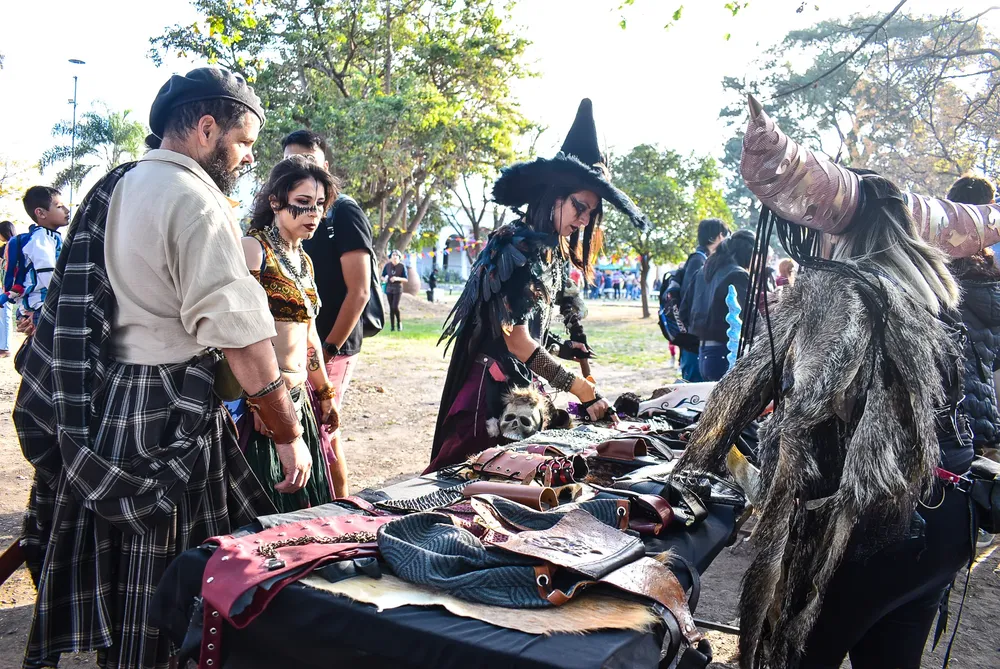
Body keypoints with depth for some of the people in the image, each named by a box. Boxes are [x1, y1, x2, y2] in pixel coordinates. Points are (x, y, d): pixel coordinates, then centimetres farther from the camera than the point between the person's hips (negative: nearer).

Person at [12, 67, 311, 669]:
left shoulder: (113, 189, 13)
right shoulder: (196, 202, -15)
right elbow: (241, 340, -20)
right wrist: (290, 435, -13)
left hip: (94, 410, 9)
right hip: (166, 417, -9)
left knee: (116, 579, 19)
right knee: (162, 595, 4)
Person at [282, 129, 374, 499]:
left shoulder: (343, 212, -7)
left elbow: (359, 290, -13)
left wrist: (329, 348, -14)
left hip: (332, 348, -7)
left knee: (318, 433, -8)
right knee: (325, 431, 14)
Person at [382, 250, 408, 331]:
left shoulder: (402, 266, -6)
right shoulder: (387, 265, 1)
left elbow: (405, 279, -4)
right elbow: (382, 276, 12)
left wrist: (397, 278, -20)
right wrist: (385, 279, -11)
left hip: (398, 288, -3)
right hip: (389, 288, 3)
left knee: (395, 307, -15)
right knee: (391, 308, 3)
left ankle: (399, 322, 11)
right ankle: (392, 326, 8)